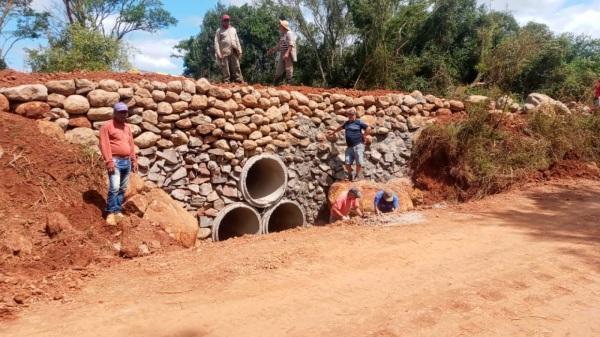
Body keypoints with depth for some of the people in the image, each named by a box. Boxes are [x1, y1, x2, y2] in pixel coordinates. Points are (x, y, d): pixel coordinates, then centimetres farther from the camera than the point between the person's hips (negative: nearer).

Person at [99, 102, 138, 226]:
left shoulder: (127, 127, 18)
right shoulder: (107, 126, -3)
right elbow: (104, 144, -11)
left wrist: (134, 160, 15)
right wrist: (109, 161, -18)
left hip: (127, 161, 7)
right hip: (115, 161, -7)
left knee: (123, 188, 8)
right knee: (114, 188, -14)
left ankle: (117, 210, 16)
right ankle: (111, 213, -7)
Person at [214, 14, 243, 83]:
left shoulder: (233, 29, 21)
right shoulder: (219, 31, 8)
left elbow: (237, 41, 21)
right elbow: (216, 43, 1)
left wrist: (239, 51, 11)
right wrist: (218, 53, -11)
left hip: (234, 52, 4)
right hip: (224, 53, -3)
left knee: (236, 67, -1)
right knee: (225, 69, -5)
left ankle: (239, 81, -3)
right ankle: (226, 82, -4)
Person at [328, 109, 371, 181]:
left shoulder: (359, 122, 0)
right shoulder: (346, 123, 19)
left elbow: (368, 129, -3)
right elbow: (341, 127, 39)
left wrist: (364, 136, -3)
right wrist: (334, 132, 49)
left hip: (358, 146, -5)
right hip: (349, 147, 5)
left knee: (359, 163, -10)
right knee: (347, 163, -1)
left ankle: (357, 176, 7)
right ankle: (350, 176, 19)